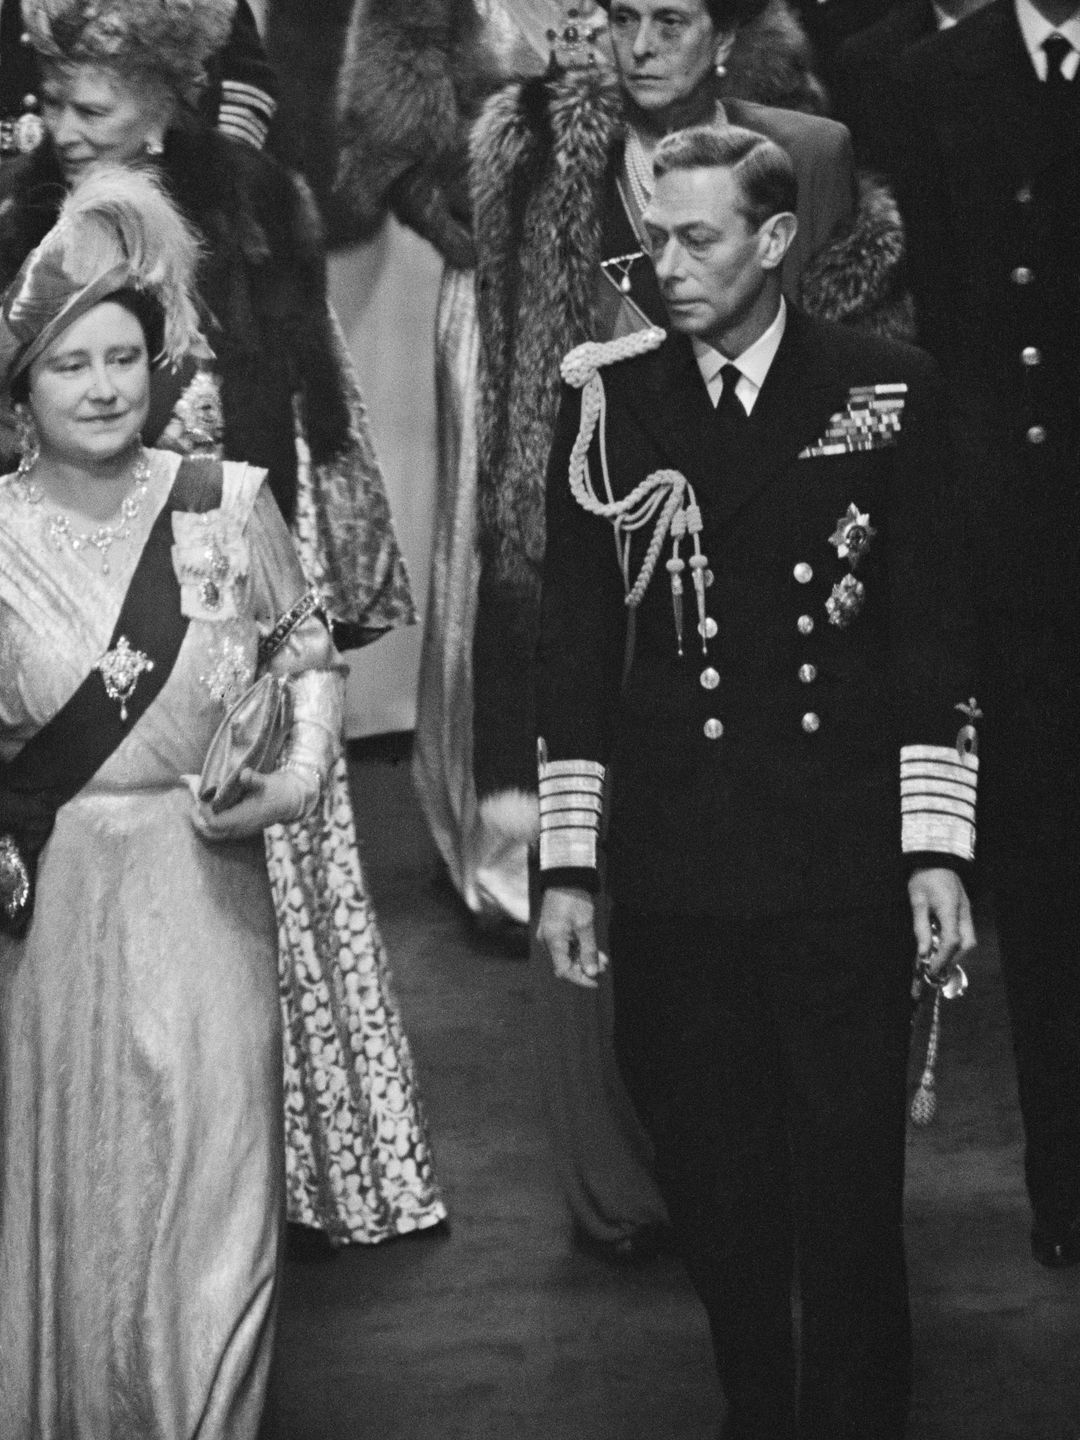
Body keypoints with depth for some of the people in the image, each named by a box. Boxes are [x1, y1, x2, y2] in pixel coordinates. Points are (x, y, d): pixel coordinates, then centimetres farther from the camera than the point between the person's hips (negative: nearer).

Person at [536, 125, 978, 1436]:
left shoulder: (887, 392, 1)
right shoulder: (607, 398, 3)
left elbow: (933, 635, 2)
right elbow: (571, 640, 5)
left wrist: (935, 850, -4)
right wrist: (564, 863, 1)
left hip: (840, 871, -1)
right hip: (669, 871, 1)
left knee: (849, 1190, 1)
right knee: (716, 1193, 9)